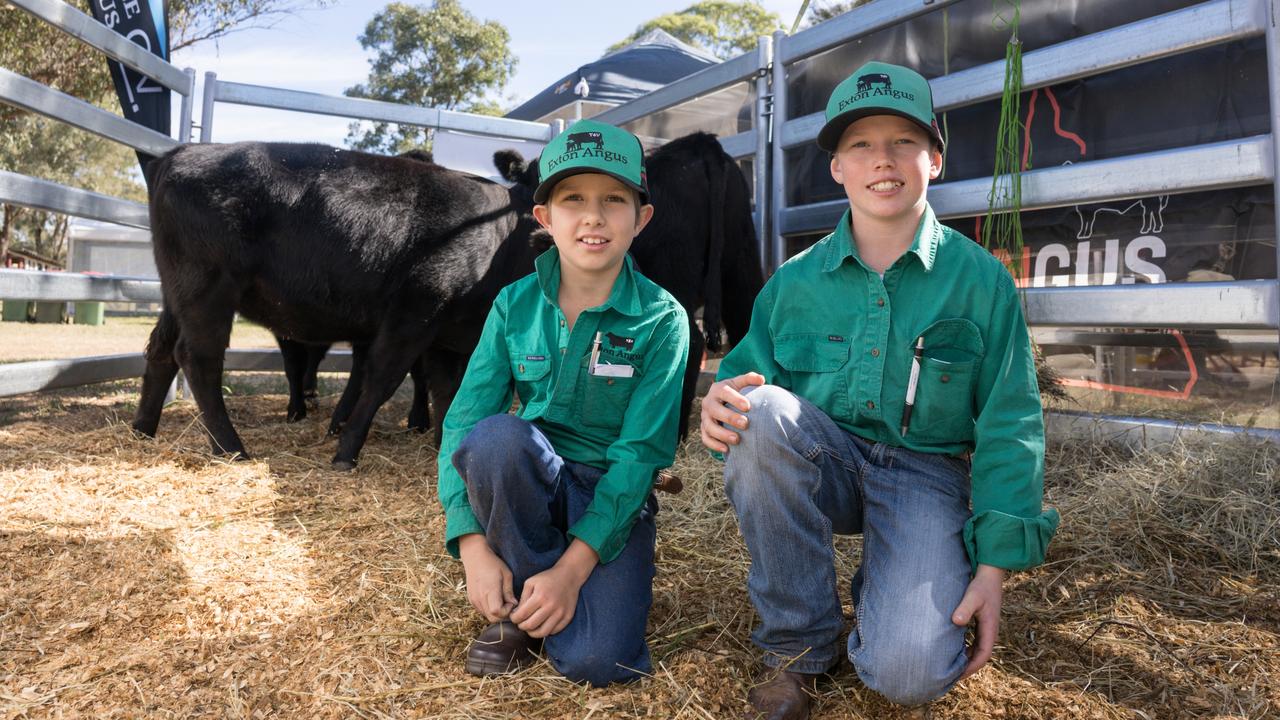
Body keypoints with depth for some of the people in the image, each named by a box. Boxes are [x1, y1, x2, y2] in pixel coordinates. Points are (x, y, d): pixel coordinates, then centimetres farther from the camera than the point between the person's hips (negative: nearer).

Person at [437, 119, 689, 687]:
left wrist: (572, 567, -22)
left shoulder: (661, 319, -11)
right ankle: (517, 602, -8)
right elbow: (462, 421, -8)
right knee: (494, 435, -32)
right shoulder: (515, 305, -4)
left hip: (615, 499, -2)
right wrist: (474, 547, -19)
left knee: (594, 659, -24)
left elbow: (640, 453, -16)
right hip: (525, 487, 2)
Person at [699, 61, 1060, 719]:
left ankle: (884, 586, 15)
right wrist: (721, 402, -26)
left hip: (922, 473, -1)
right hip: (820, 466, 2)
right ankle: (799, 642, -13)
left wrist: (995, 565, -9)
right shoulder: (796, 281, 1)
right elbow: (744, 373, 1)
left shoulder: (980, 280, -3)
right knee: (761, 411, -33)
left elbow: (1009, 428, -3)